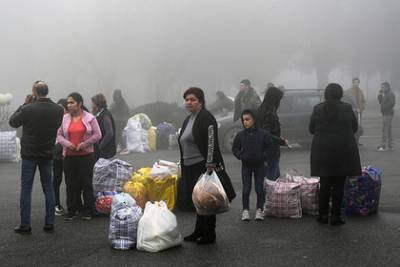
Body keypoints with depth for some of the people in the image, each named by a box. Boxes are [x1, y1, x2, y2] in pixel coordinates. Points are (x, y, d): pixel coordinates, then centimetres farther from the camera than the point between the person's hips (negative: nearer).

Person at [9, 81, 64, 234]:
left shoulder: (28, 109, -16)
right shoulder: (58, 110, -5)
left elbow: (12, 122, 0)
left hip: (29, 154, -3)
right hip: (48, 154, 3)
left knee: (26, 189, 4)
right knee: (48, 188, 10)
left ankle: (25, 225, 4)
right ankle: (49, 224, 12)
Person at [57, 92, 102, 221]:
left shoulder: (90, 118, 0)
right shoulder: (64, 118, 7)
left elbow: (97, 135, -2)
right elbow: (59, 135, 7)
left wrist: (83, 144, -10)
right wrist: (67, 143, -11)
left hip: (86, 155, -2)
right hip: (69, 156, 2)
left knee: (86, 182, 2)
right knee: (71, 184, 5)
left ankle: (87, 210, 11)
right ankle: (71, 210, 13)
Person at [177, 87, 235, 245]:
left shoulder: (206, 118, -12)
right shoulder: (188, 120, 16)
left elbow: (211, 143, -20)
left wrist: (210, 165, -25)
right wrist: (183, 167, 22)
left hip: (204, 166, -9)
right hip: (190, 168, 9)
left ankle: (209, 235, 9)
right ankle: (199, 232, 24)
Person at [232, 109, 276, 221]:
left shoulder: (263, 134, -8)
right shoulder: (240, 135, -4)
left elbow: (270, 145, 2)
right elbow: (235, 148, 7)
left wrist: (263, 155, -8)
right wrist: (240, 156, -7)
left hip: (259, 165, -1)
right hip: (246, 165, 1)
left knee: (260, 189, 3)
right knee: (246, 189, 2)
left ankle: (260, 210, 13)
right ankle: (245, 210, 12)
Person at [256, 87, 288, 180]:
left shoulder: (261, 111, 8)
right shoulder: (270, 114, -21)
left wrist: (279, 139, 18)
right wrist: (282, 141, -13)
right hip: (272, 152, -10)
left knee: (277, 176, 21)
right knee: (271, 179, -2)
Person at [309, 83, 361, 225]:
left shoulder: (317, 109, -4)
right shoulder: (346, 108, -7)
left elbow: (311, 129, 4)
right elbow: (354, 127, 4)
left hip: (322, 152, 1)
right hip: (343, 152, -1)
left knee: (324, 184, 12)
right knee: (338, 185, 6)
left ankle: (323, 214, 15)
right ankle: (336, 216, 7)